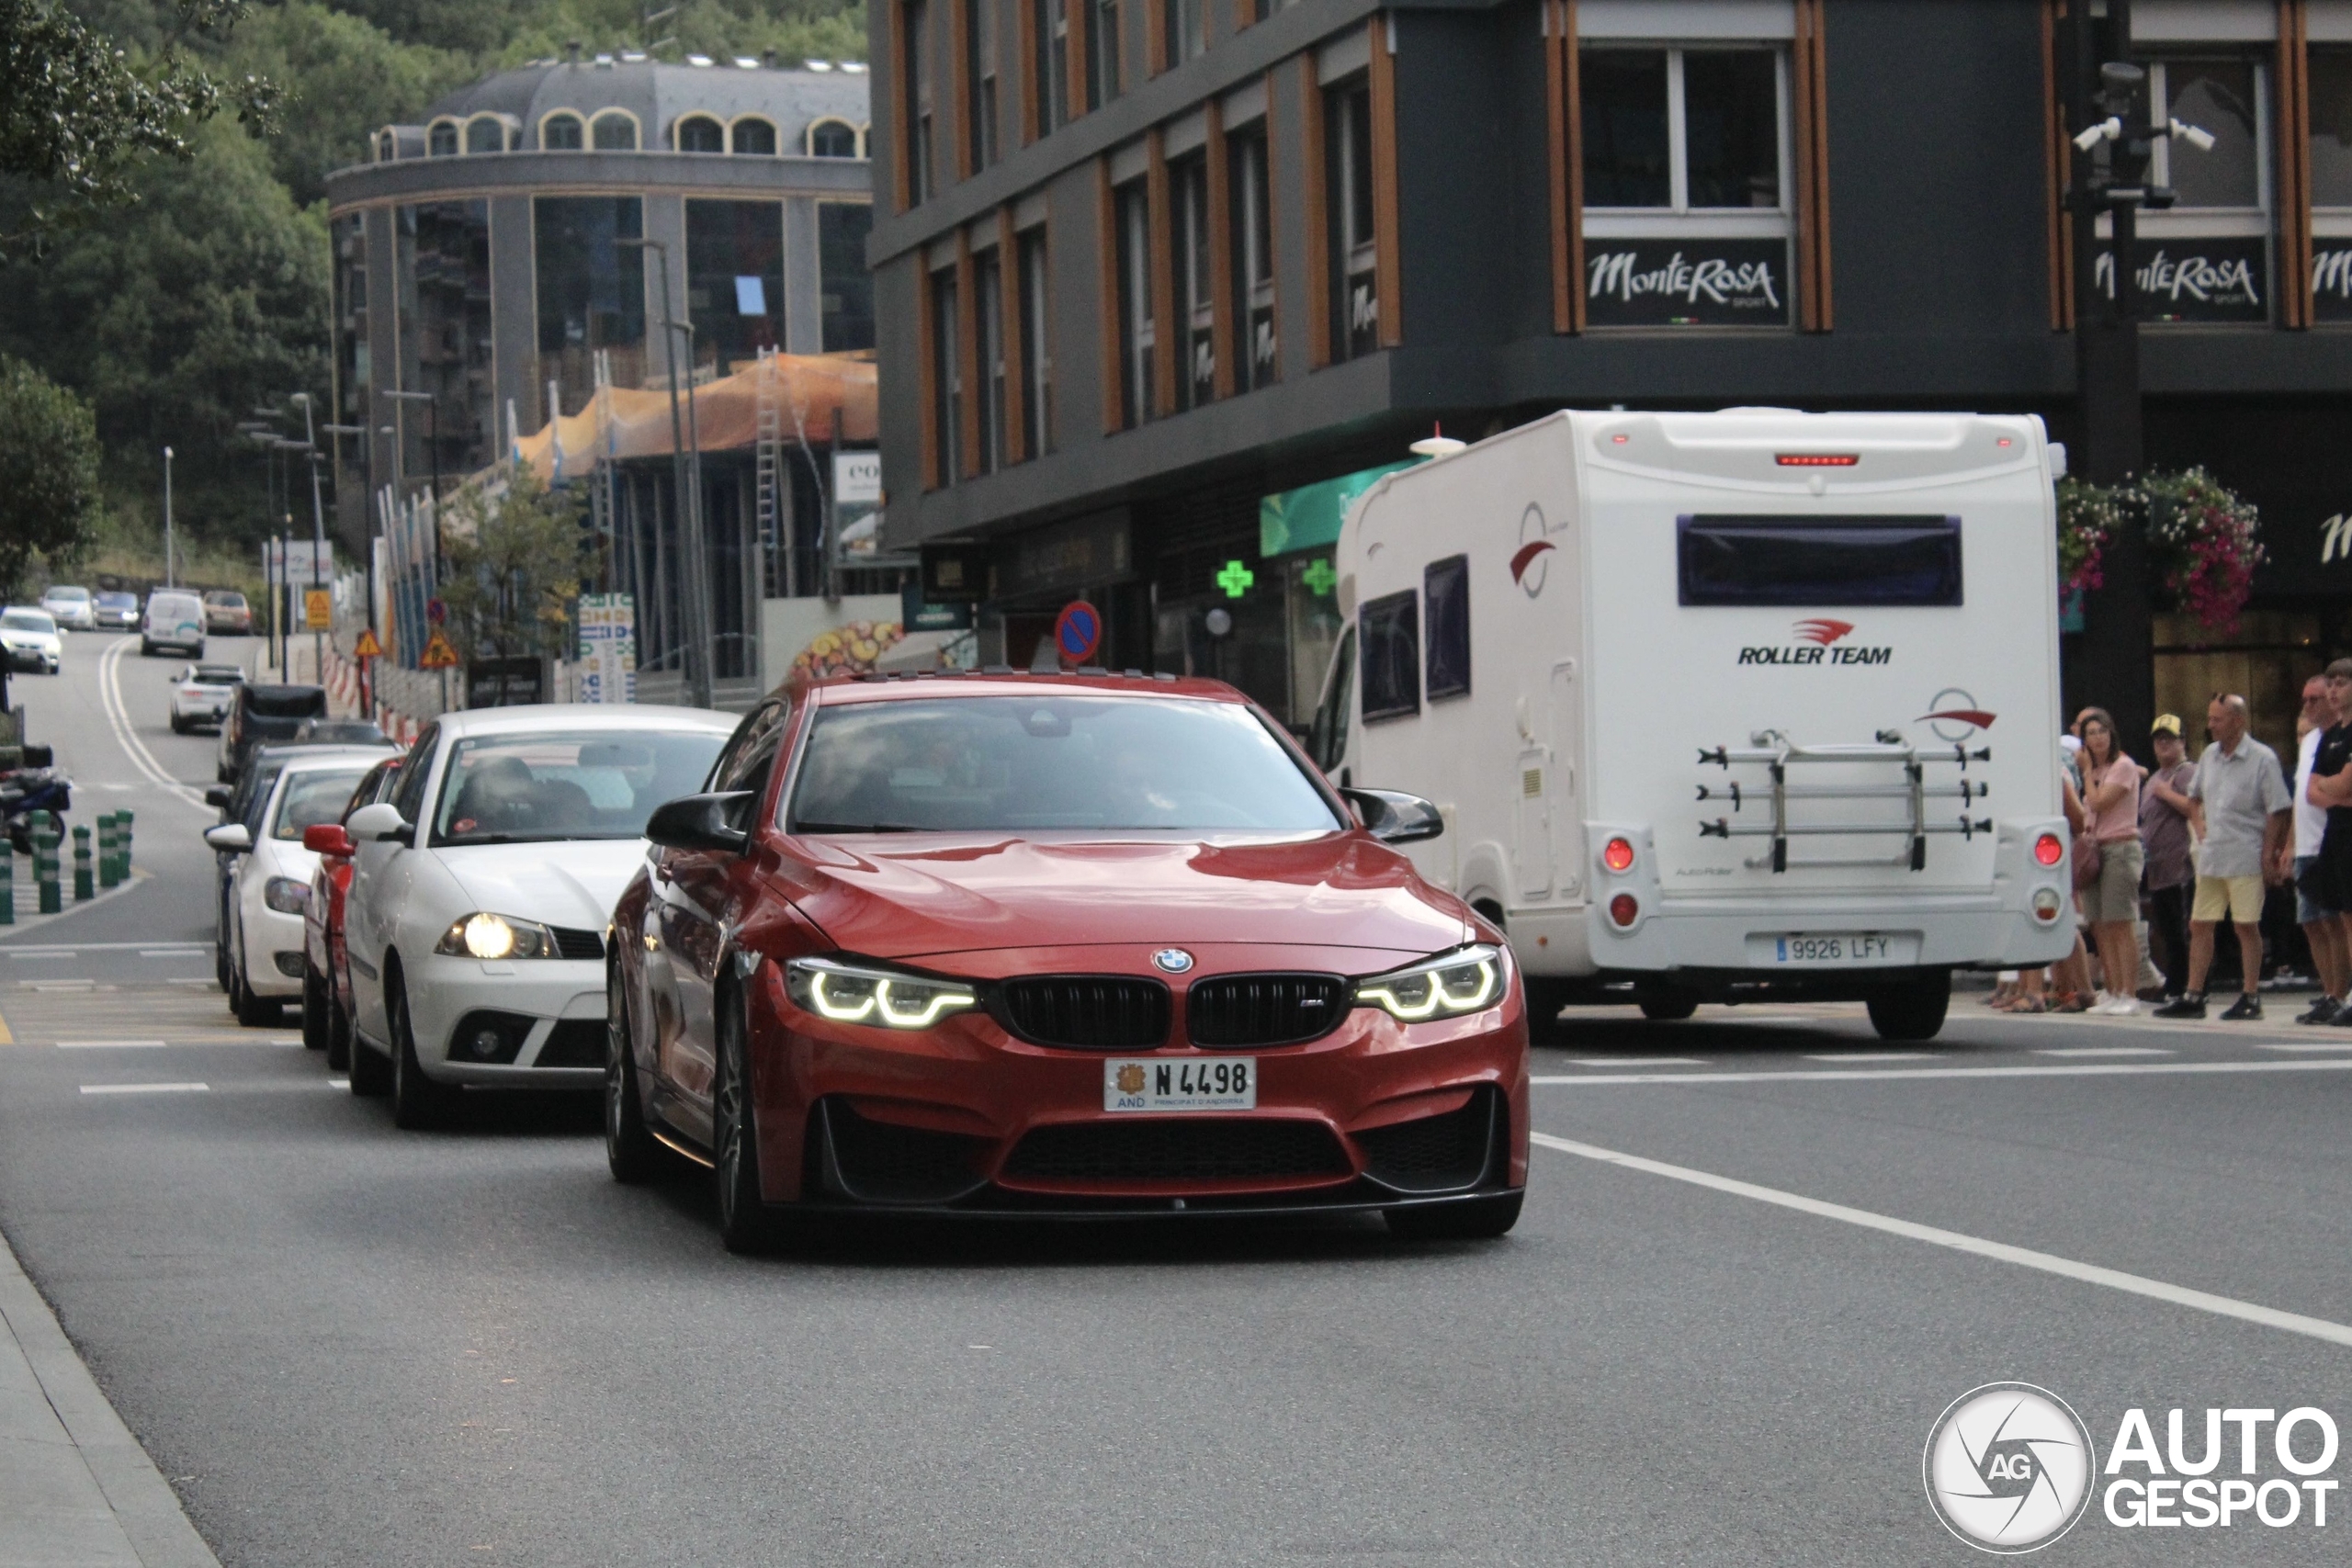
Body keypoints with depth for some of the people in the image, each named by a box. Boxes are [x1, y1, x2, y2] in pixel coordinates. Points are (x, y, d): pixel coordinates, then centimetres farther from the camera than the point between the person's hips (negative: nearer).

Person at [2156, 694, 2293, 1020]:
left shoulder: (2262, 759, -9)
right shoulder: (2209, 756, 11)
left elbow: (2278, 810, -10)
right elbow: (2194, 797, 27)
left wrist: (2268, 852, -13)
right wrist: (2199, 825, 12)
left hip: (2245, 858, -7)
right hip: (2210, 858, 7)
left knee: (2247, 926, -1)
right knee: (2199, 925, 6)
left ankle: (2251, 997, 5)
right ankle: (2193, 997, 10)